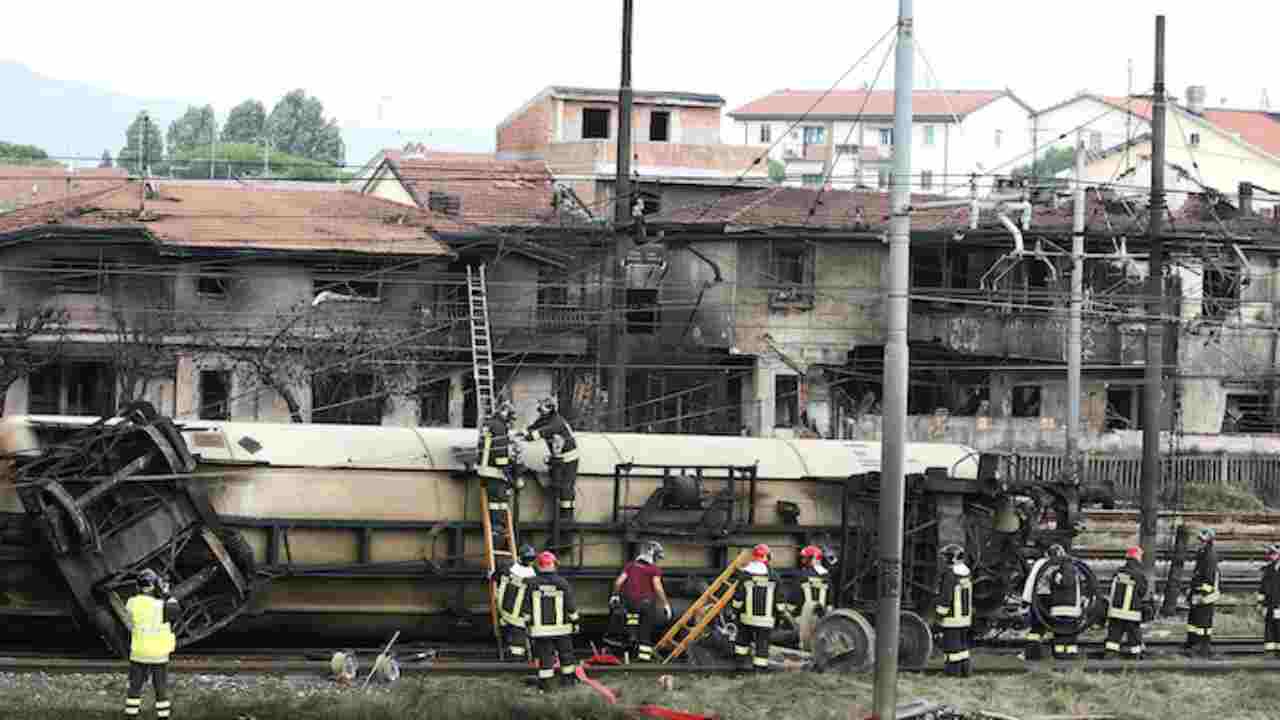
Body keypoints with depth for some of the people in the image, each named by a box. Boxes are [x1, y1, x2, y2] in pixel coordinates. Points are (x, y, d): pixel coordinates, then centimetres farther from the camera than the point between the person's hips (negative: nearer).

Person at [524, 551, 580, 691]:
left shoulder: (531, 584, -5)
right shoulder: (562, 583, -6)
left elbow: (526, 608, 0)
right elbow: (571, 607, -1)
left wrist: (527, 624, 10)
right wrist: (575, 622, 10)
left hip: (540, 628, 0)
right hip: (561, 627, 0)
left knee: (545, 656, 4)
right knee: (565, 653, 15)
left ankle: (545, 682, 3)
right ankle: (567, 678, 24)